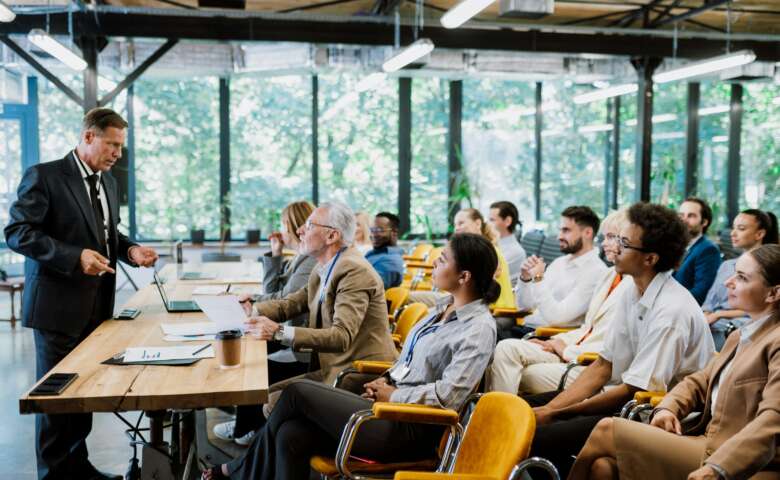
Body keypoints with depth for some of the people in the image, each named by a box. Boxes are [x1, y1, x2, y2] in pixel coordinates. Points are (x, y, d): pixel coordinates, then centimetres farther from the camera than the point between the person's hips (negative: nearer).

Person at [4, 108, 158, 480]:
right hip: (59, 305, -7)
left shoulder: (108, 182, 13)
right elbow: (18, 233, -14)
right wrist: (75, 257, -23)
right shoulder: (44, 176, -10)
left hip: (96, 304, 7)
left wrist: (129, 250, 2)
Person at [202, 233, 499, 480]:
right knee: (290, 435, -11)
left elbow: (449, 394, -22)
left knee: (298, 393, -9)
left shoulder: (480, 328, -14)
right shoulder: (446, 306, 13)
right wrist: (386, 381, 4)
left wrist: (393, 395, -12)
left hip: (409, 429, -8)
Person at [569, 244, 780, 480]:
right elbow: (699, 381, 22)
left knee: (606, 431, -11)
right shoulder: (740, 336, 20)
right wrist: (667, 407, -1)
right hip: (707, 442, 7)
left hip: (729, 461, -7)